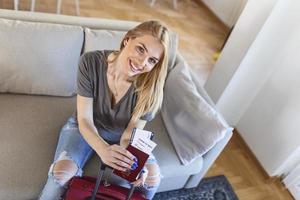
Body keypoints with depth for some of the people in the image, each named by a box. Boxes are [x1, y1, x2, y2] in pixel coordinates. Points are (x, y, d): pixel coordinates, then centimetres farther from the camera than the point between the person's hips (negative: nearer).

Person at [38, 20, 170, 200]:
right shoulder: (91, 62, -28)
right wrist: (103, 150, -44)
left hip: (119, 134, 1)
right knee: (62, 172, -27)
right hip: (85, 128, 0)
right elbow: (84, 119, -24)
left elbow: (131, 134, -19)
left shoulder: (149, 87, -27)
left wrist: (136, 163, -40)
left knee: (153, 177, -16)